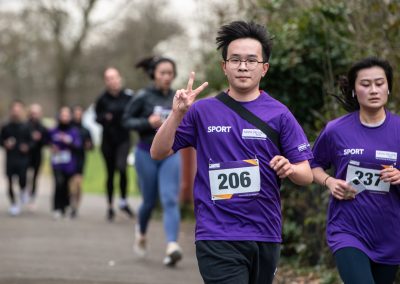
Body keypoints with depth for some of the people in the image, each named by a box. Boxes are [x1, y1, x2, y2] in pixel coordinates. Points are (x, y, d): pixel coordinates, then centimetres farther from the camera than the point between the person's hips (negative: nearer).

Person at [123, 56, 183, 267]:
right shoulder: (143, 96, -7)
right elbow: (127, 120, -4)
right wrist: (148, 122, -18)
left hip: (170, 154, 2)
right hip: (147, 153, -2)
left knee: (170, 200, -13)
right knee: (150, 200, 10)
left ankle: (172, 247, -23)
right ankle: (141, 233, 41)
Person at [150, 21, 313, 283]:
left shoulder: (279, 114, 3)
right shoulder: (203, 111, 2)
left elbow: (307, 175, 3)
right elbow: (159, 153, 1)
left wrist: (289, 168, -20)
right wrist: (177, 114, -13)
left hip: (266, 235, 3)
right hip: (217, 237, -2)